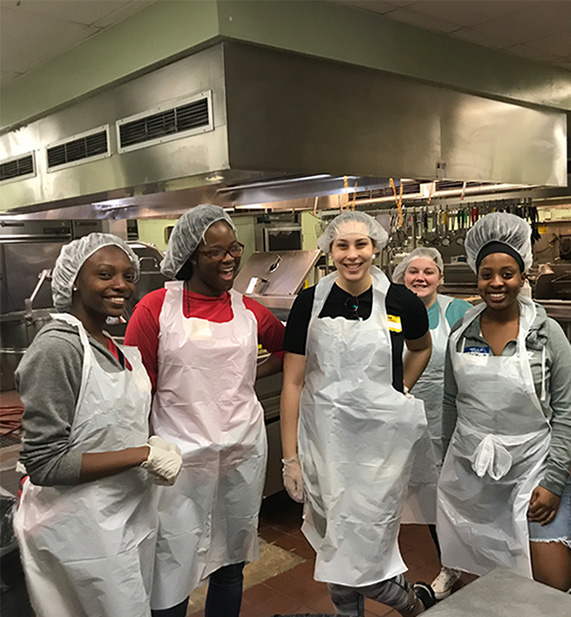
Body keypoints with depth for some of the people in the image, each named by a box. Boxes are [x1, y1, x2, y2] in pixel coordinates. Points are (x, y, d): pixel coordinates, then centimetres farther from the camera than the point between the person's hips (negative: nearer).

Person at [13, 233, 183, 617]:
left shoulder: (114, 347, 4)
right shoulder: (56, 348, -20)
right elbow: (44, 464, -22)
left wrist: (154, 445, -5)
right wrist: (143, 455, -22)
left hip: (133, 512, 8)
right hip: (84, 528, -8)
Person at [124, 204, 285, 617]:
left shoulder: (250, 312, 4)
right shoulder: (156, 308, -6)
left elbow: (288, 350, 21)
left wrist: (246, 376, 5)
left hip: (243, 452, 4)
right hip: (180, 456, -3)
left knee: (231, 563, 19)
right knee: (172, 573, 3)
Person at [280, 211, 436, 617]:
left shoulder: (401, 302, -3)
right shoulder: (310, 302, -3)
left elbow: (422, 348, 20)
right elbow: (293, 383, -2)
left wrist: (399, 392, 8)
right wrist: (290, 457, -4)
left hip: (382, 438, -1)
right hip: (324, 438, 2)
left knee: (366, 548, 0)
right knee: (334, 543, 13)